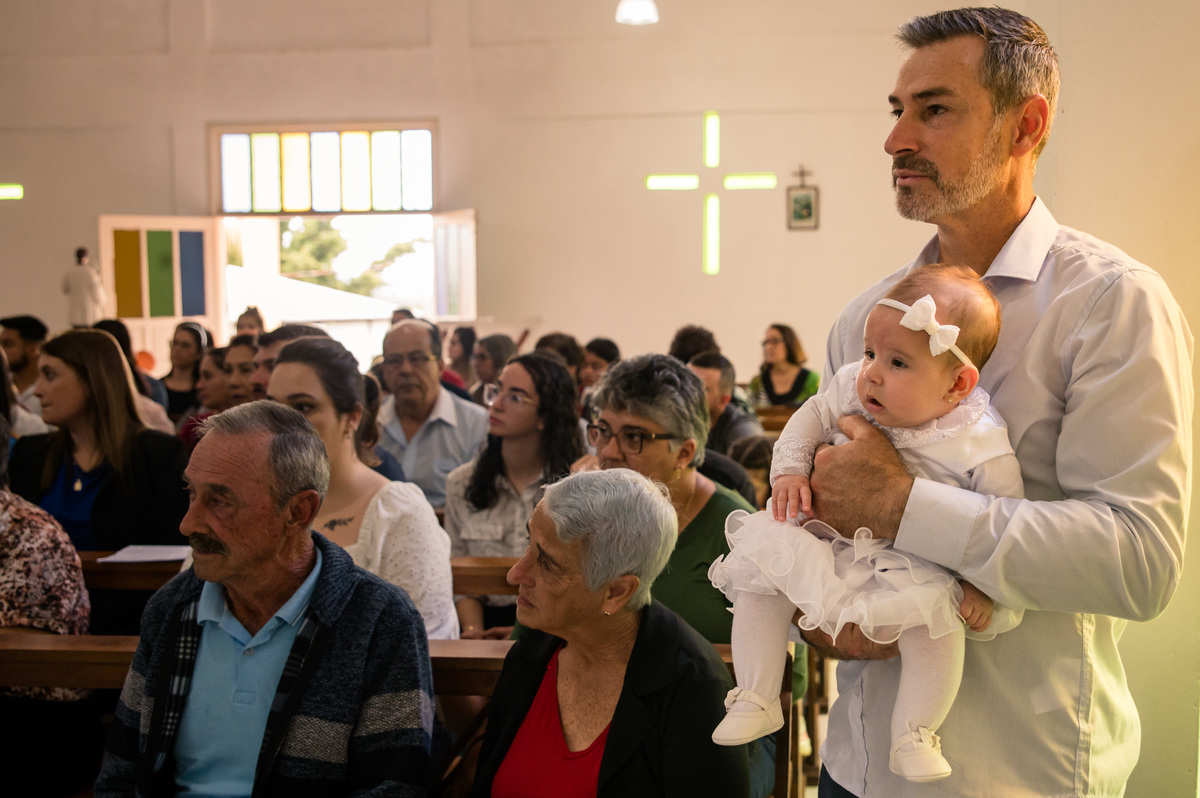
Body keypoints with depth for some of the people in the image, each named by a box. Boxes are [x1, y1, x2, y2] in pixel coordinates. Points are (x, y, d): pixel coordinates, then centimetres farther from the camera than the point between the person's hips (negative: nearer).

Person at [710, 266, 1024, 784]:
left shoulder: (982, 446, -19)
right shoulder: (853, 388, -8)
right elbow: (812, 415, 10)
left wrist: (984, 586, -20)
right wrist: (790, 470, -3)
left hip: (914, 567, -3)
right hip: (828, 544, 4)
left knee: (937, 618, -30)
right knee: (759, 563, -14)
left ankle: (913, 736, -12)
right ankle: (754, 699, -4)